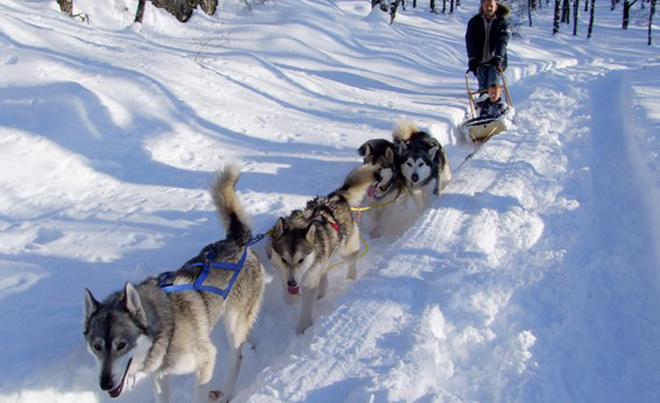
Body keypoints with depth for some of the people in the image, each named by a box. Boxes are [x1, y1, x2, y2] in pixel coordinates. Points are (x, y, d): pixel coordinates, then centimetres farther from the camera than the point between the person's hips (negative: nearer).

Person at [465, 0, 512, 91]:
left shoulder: (503, 22, -3)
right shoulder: (474, 22, 3)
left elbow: (502, 41, -15)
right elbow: (470, 41, -6)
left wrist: (498, 58, -30)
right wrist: (472, 59, -19)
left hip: (496, 61, -2)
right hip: (480, 61, 2)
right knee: (483, 88, 4)